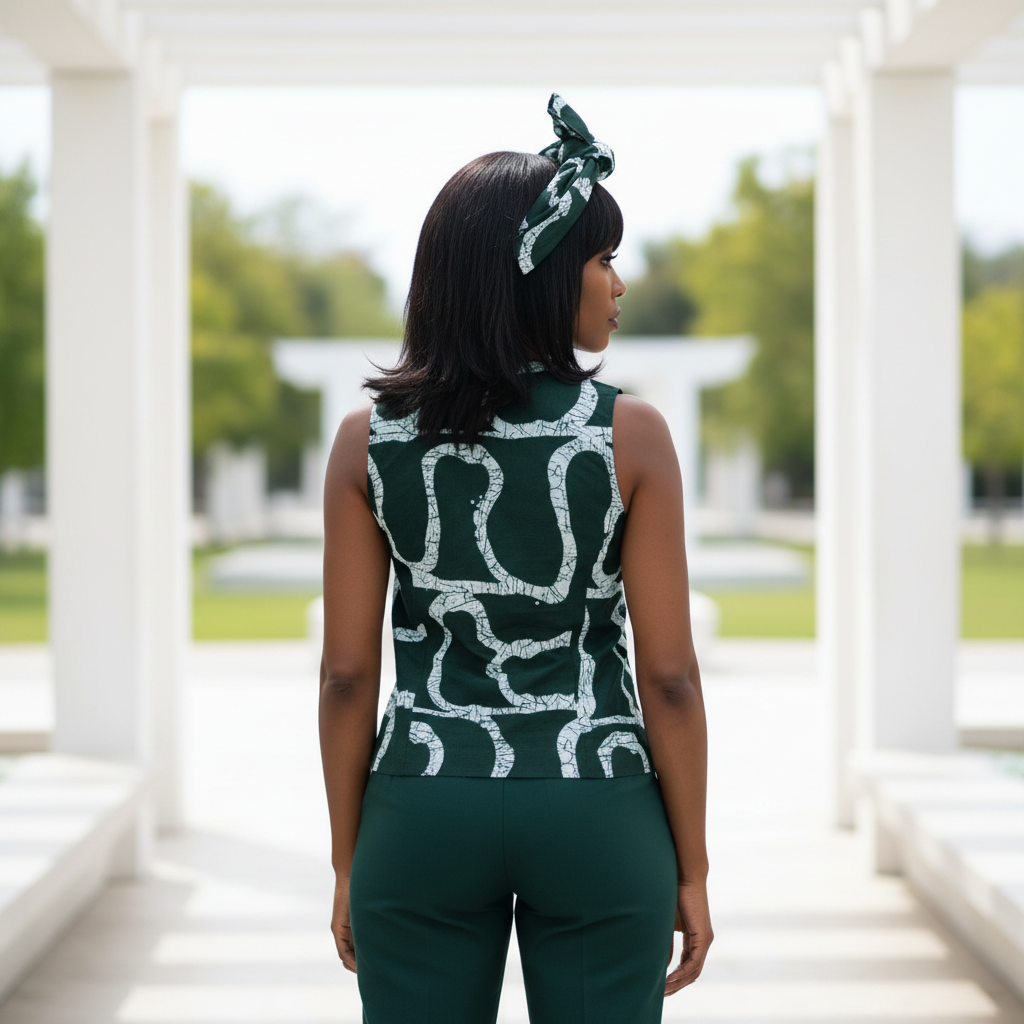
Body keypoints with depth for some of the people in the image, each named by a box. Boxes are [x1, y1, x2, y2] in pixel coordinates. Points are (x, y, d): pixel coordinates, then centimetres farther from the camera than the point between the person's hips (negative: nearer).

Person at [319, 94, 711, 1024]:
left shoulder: (369, 437, -2)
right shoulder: (629, 433, -8)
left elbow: (347, 674, -1)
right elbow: (668, 675, -8)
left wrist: (348, 866, 8)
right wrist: (691, 868, 2)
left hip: (421, 811, 2)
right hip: (596, 816, -1)